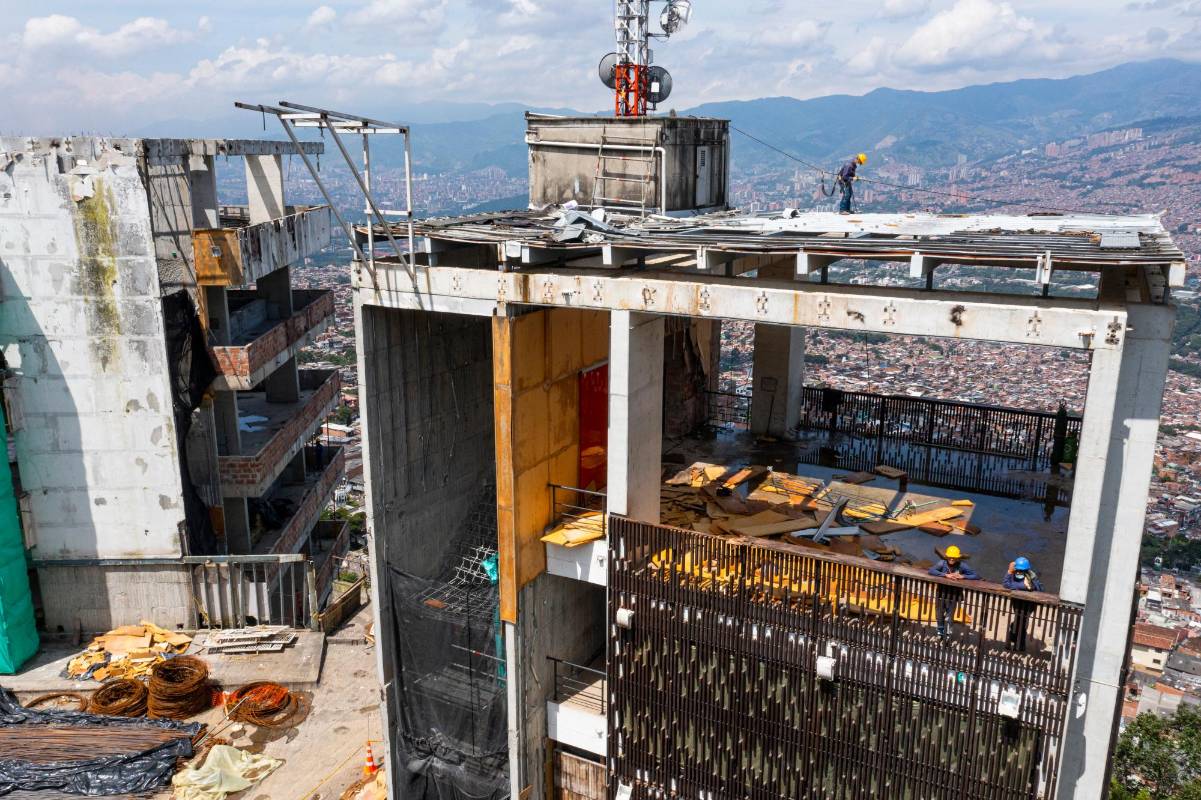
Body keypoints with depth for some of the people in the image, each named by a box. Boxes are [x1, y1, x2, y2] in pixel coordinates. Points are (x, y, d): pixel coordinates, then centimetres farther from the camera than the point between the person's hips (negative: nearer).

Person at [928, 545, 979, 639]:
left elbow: (976, 576, -14)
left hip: (954, 595, -1)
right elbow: (931, 571, -27)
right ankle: (940, 633, 40)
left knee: (949, 617, 7)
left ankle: (947, 635, 26)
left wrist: (963, 576, -27)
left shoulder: (962, 566, -15)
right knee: (940, 615, 17)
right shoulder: (943, 563, -15)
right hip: (942, 593, 1)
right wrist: (946, 575, -32)